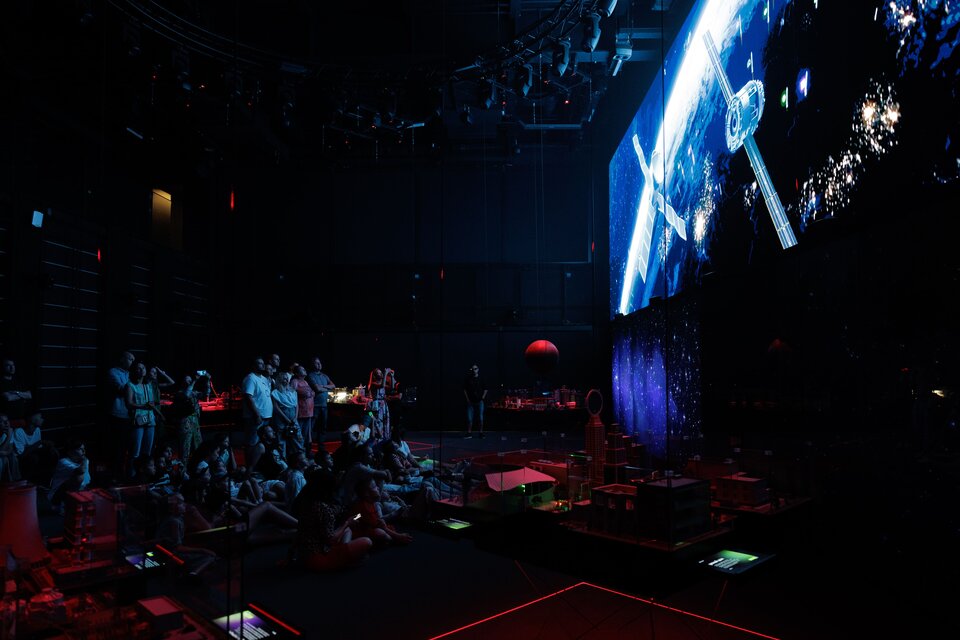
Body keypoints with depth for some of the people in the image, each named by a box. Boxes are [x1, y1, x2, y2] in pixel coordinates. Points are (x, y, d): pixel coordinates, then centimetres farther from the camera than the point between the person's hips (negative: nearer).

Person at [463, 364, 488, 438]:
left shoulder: (481, 379, 3)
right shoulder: (468, 379, 4)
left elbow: (485, 389, 7)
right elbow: (465, 389, 7)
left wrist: (483, 397, -3)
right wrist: (467, 399, 0)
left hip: (479, 401, 0)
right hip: (470, 401, 1)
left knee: (480, 418, 2)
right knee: (469, 418, -2)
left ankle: (481, 433, 8)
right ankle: (469, 433, 4)